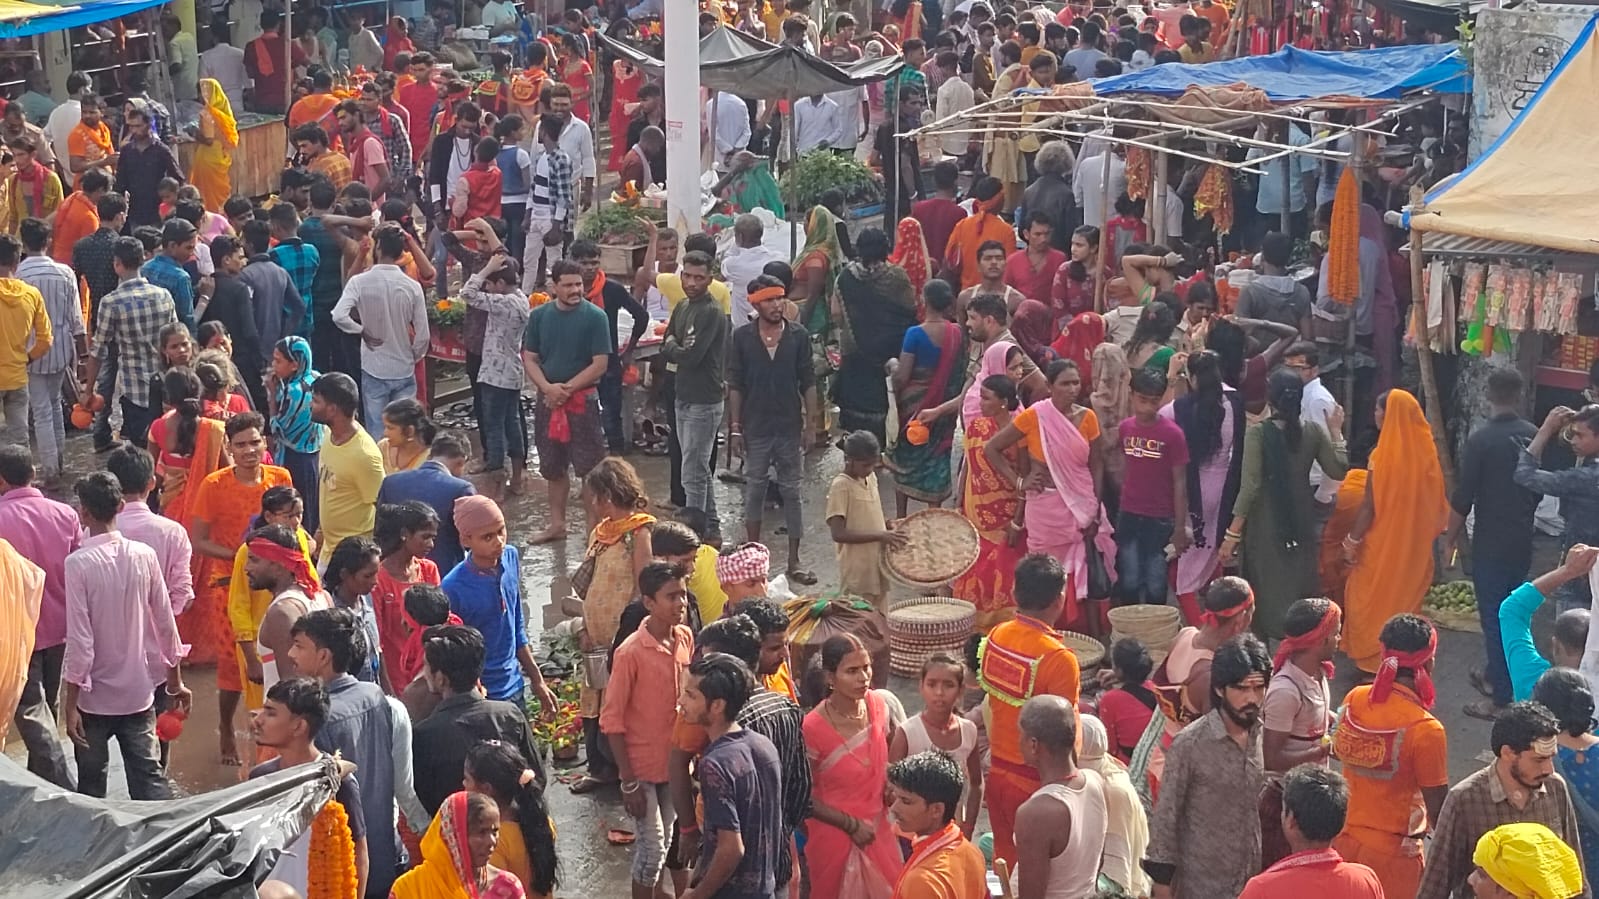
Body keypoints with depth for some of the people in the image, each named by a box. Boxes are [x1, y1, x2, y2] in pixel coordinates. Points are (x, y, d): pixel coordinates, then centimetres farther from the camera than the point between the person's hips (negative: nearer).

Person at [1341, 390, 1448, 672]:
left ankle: (1373, 657, 15)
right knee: (1406, 595, 19)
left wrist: (1352, 540, -8)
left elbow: (1369, 505, -17)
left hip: (1384, 543, -6)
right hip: (1416, 543, 6)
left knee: (1375, 596, 10)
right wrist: (1427, 533, 17)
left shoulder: (1384, 455, -21)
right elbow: (1435, 501, 4)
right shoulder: (1426, 450, -5)